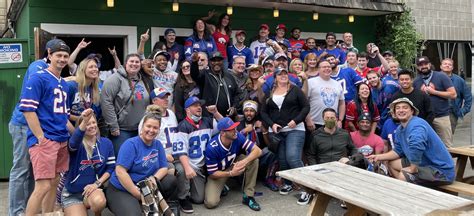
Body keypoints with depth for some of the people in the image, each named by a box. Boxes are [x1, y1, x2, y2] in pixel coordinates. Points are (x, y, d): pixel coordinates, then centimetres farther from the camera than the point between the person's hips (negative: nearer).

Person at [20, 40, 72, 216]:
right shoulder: (37, 78, -6)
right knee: (43, 186, -10)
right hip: (44, 140, -8)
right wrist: (41, 138, -17)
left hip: (62, 140, 8)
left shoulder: (64, 84, 17)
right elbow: (27, 109, -14)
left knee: (54, 183, 13)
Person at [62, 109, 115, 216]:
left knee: (99, 202, -33)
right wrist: (84, 121, -51)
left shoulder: (106, 143, 2)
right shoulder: (77, 144, -8)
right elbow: (73, 141, -34)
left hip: (93, 188, 1)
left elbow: (111, 167, 3)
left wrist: (97, 183, -12)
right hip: (72, 192, -1)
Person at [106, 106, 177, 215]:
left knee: (171, 181, -10)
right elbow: (120, 171, -21)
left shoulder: (157, 144, 5)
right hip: (121, 190, -6)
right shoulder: (131, 144, -14)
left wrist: (154, 178, -18)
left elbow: (164, 168, 6)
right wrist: (138, 195, -21)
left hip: (145, 186, 7)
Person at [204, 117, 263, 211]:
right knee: (211, 202, -25)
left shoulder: (237, 136, -21)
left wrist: (244, 162, -41)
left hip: (234, 165, 4)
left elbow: (257, 150, -23)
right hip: (218, 173, -3)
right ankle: (221, 188, 11)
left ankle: (248, 196, -13)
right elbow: (212, 174, -21)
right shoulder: (211, 148, -30)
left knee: (254, 160, -24)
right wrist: (231, 173, -35)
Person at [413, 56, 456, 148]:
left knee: (446, 145, 1)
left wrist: (433, 92, -14)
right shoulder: (416, 81, 6)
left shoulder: (441, 76, -4)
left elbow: (453, 95, -10)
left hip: (441, 117, -3)